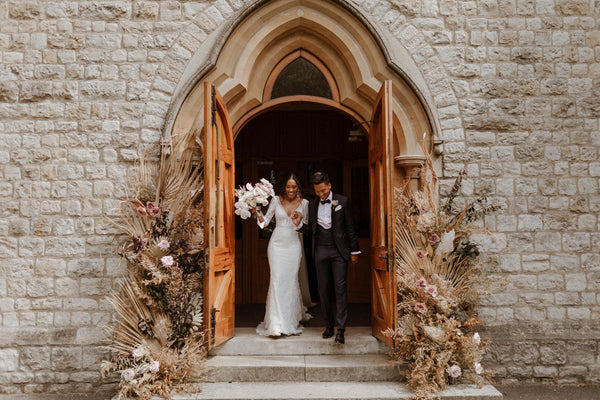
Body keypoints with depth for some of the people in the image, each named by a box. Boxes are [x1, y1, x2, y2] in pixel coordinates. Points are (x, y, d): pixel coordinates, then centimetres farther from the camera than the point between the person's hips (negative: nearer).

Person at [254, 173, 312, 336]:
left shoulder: (304, 203, 3)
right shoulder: (276, 200, 3)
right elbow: (265, 222, 5)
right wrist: (258, 211, -12)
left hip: (294, 245, 1)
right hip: (277, 244, 0)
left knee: (291, 280, 2)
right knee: (277, 280, -8)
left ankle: (291, 321, 17)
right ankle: (276, 324, -5)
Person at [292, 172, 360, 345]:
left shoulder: (343, 201, 0)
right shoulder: (312, 205, 9)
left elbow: (350, 227, 1)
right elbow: (311, 231, 13)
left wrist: (354, 251, 0)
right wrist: (299, 224, -6)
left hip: (339, 251, -3)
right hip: (320, 251, 3)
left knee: (340, 288, -7)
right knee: (323, 290, 6)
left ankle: (341, 330, -5)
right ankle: (328, 325, 19)